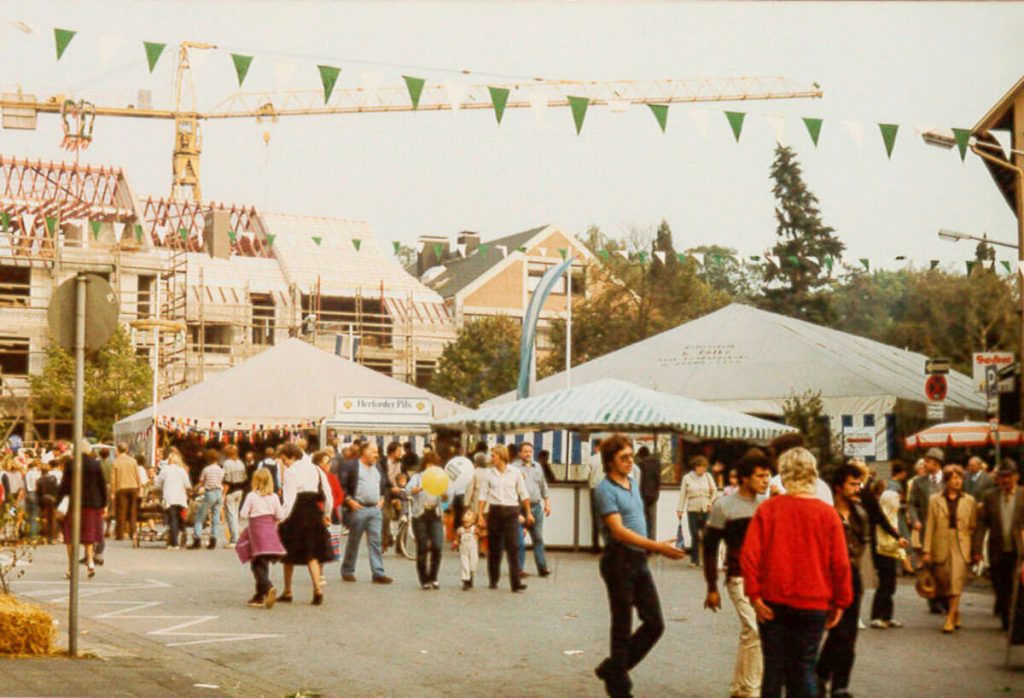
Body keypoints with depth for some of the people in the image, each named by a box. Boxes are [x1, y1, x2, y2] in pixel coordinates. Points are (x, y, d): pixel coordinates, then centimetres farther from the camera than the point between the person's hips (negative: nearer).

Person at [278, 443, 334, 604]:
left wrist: (281, 518, -15)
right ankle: (318, 588, -9)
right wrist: (326, 514, 20)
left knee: (290, 555, 9)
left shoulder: (290, 472, -10)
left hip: (296, 514, -5)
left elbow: (289, 499, -16)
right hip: (314, 514, 5)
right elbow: (328, 495, 9)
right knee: (312, 553, 8)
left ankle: (287, 592, 16)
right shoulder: (316, 470, 9)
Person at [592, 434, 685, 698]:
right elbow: (618, 531, -22)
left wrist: (651, 549, 14)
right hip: (619, 560, -8)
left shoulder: (633, 483, 13)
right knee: (622, 627, 1)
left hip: (640, 560, 8)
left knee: (655, 624, 7)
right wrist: (657, 547, -27)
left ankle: (612, 668, 20)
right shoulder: (605, 490, -13)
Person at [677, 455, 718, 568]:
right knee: (695, 536, -3)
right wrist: (680, 510, 4)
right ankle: (694, 560, 5)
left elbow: (715, 492, 12)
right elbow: (682, 494, 8)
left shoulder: (708, 476, 9)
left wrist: (711, 503, -3)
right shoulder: (687, 478, 6)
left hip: (706, 510, 1)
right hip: (692, 510, -1)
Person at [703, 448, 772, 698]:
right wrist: (712, 588, -4)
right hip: (740, 578, -5)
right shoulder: (724, 506, -5)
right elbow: (710, 548, -2)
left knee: (749, 634, 10)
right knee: (755, 631, -12)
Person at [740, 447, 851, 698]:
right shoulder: (827, 513, -5)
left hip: (774, 602, 0)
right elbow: (840, 562, -4)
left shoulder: (768, 508, -5)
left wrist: (754, 593, -5)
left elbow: (749, 554, -11)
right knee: (804, 668, 8)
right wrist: (840, 602, 5)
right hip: (814, 603, 0)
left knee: (774, 668, 9)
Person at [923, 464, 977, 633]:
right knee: (943, 584, 7)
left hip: (960, 547, -1)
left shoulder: (968, 500, 7)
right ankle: (954, 613, 27)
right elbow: (930, 526, 2)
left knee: (956, 583, -13)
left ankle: (950, 619, -11)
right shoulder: (935, 500, 4)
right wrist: (927, 550, -3)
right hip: (941, 547, 1)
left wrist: (974, 550, 5)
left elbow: (972, 527, 10)